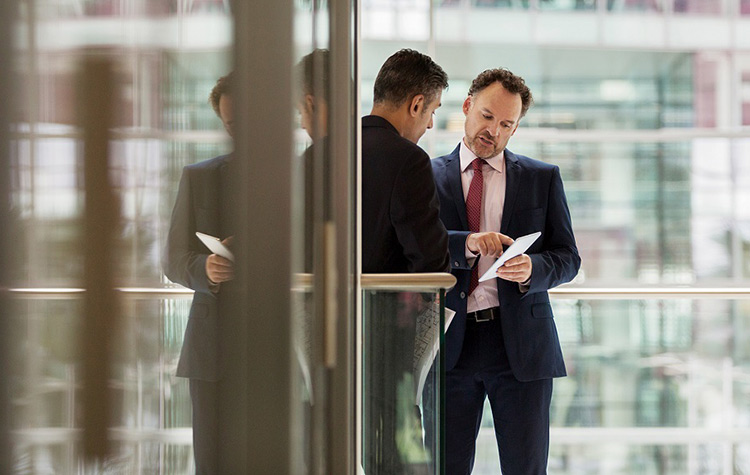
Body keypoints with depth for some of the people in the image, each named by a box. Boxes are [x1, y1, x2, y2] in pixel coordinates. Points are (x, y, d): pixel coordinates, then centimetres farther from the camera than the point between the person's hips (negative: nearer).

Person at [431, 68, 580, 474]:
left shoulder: (543, 178, 12)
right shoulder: (429, 177, 9)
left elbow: (568, 257, 8)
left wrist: (532, 269, -14)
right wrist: (467, 243, -22)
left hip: (520, 346, 0)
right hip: (451, 344, 0)